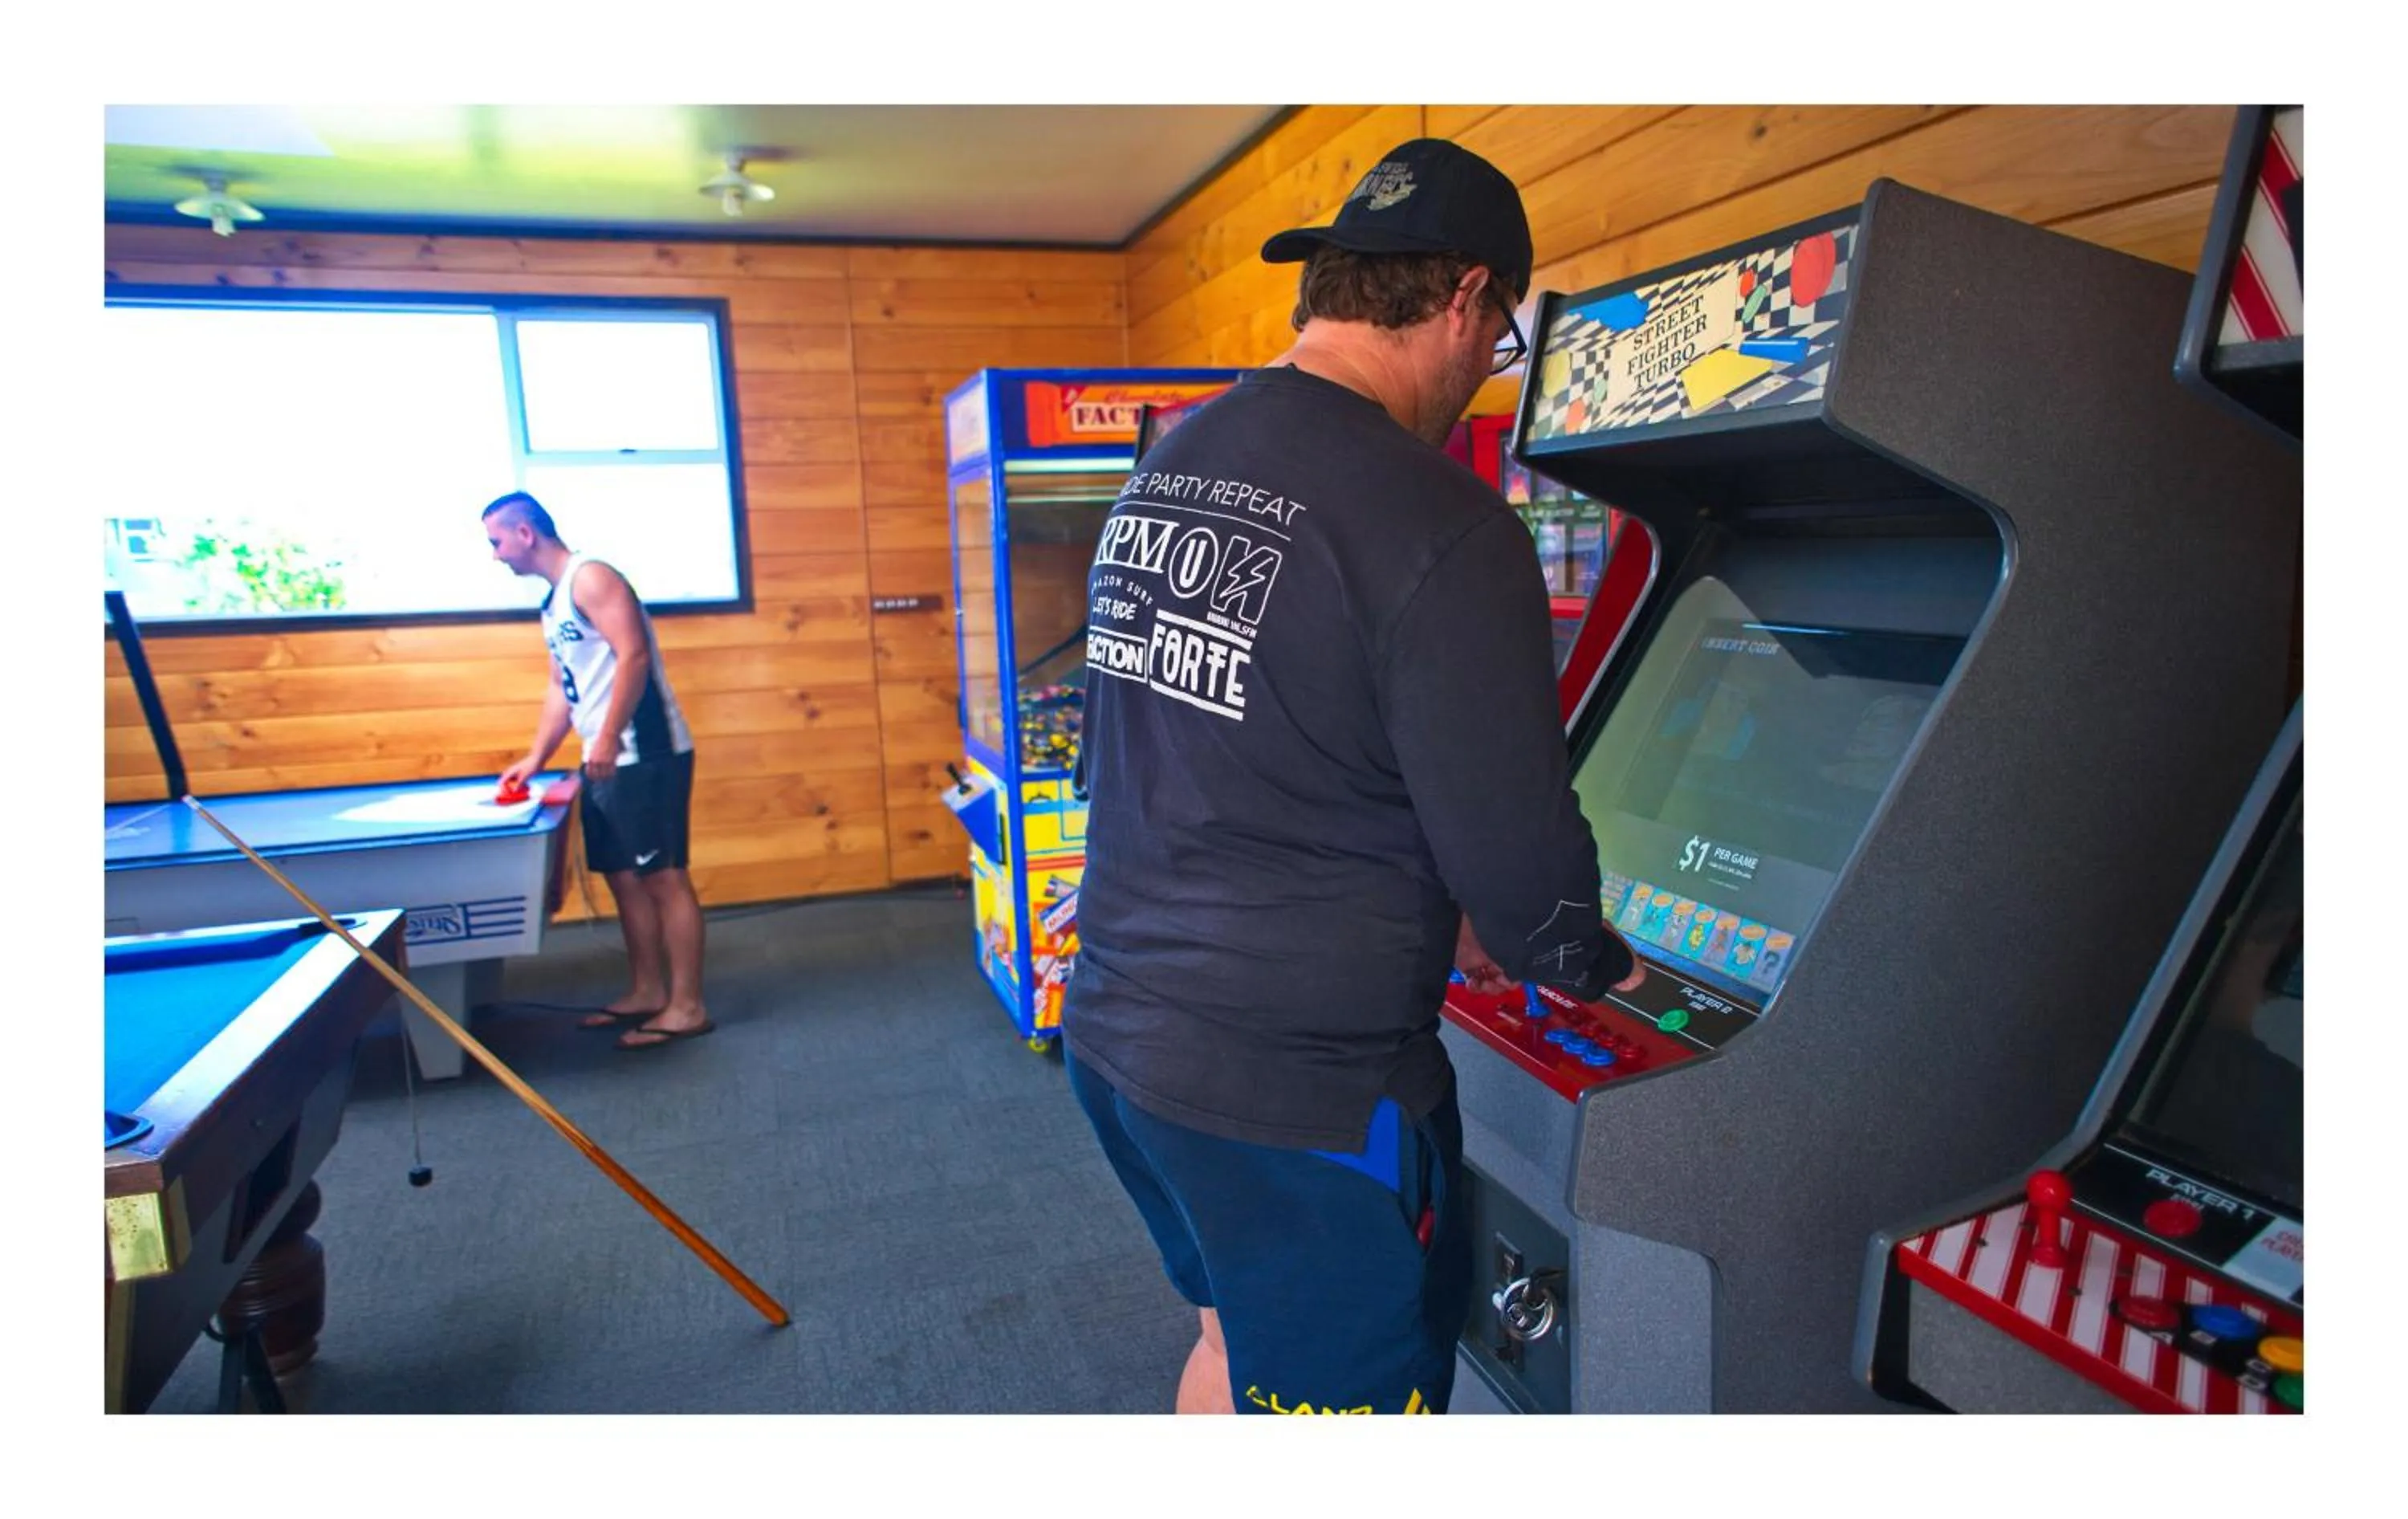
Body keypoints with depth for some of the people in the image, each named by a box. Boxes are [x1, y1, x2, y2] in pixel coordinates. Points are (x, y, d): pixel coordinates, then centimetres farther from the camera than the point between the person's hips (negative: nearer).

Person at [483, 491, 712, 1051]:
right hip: (608, 762, 10)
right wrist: (535, 758, 19)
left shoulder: (590, 578, -9)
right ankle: (647, 991, 24)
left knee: (664, 877, -7)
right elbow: (562, 688, 24)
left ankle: (688, 1006, -2)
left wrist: (608, 738, -22)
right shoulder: (554, 601, 20)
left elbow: (634, 656, -19)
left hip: (646, 755, -10)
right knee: (625, 877, 14)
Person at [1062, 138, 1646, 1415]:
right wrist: (1594, 966, 8)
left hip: (1116, 1026, 8)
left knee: (1237, 1335, 30)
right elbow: (1515, 843, -16)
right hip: (1298, 1090, -7)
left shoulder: (1161, 470, 5)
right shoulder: (1443, 529, -20)